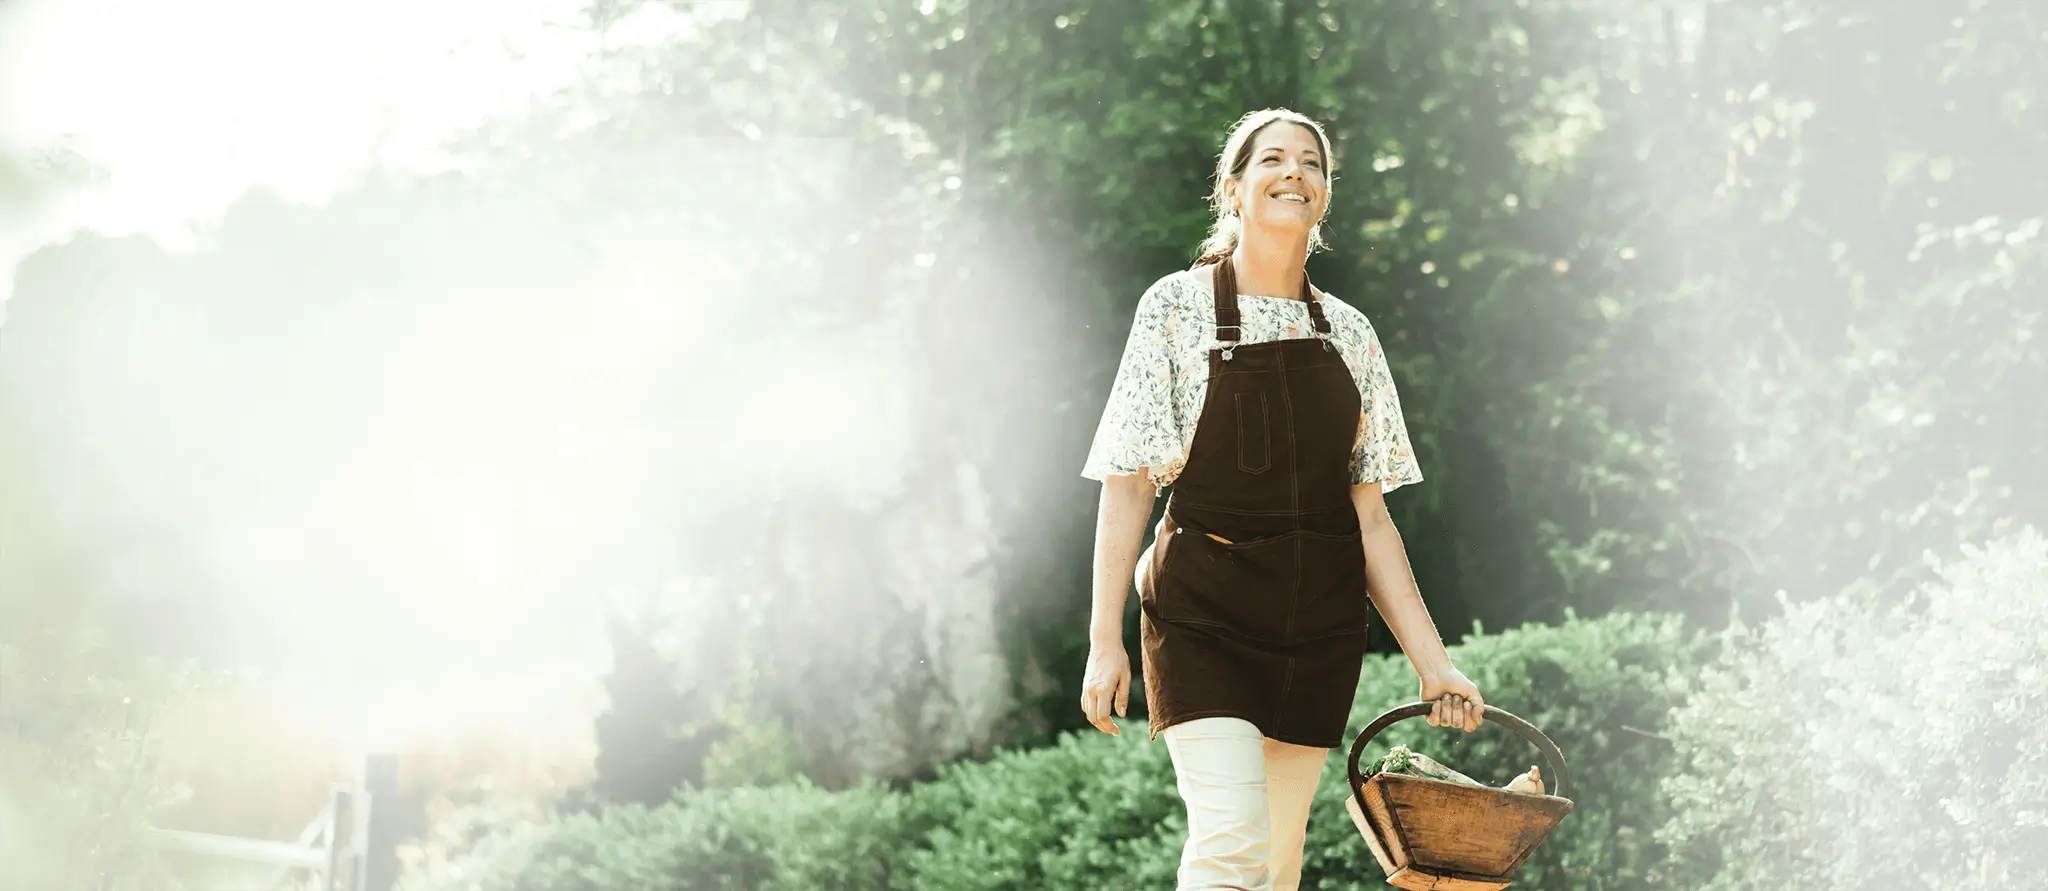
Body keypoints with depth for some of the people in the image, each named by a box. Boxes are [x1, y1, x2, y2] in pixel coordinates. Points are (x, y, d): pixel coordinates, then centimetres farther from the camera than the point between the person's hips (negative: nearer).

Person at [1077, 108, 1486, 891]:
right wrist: (1105, 639, -10)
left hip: (1319, 621, 4)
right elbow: (1129, 481, -4)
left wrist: (1431, 659, 4)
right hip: (1203, 612, -4)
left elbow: (1367, 510, 10)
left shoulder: (1347, 332, 10)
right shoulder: (1177, 307, -1)